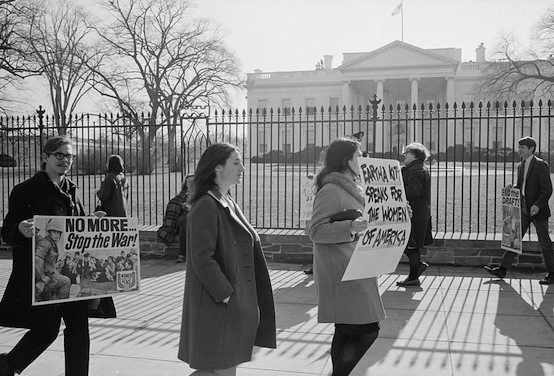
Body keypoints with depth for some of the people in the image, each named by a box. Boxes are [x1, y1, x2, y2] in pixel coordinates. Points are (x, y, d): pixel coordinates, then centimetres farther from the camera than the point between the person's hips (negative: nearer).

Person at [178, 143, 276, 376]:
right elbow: (202, 260, -22)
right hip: (216, 303, -9)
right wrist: (227, 295, -21)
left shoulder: (228, 204, 12)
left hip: (235, 299, 9)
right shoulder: (206, 206, -17)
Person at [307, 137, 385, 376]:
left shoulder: (350, 188, 17)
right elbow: (314, 230, -20)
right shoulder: (331, 190, -14)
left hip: (353, 271, 10)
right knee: (367, 331, -10)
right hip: (341, 273, -10)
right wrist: (350, 226, -30)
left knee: (346, 332, 13)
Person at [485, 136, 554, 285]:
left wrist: (538, 205, -26)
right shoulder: (521, 166, 12)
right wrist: (512, 188, 0)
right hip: (524, 210, 7)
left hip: (538, 210, -7)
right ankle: (503, 269, 7)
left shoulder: (541, 165, -11)